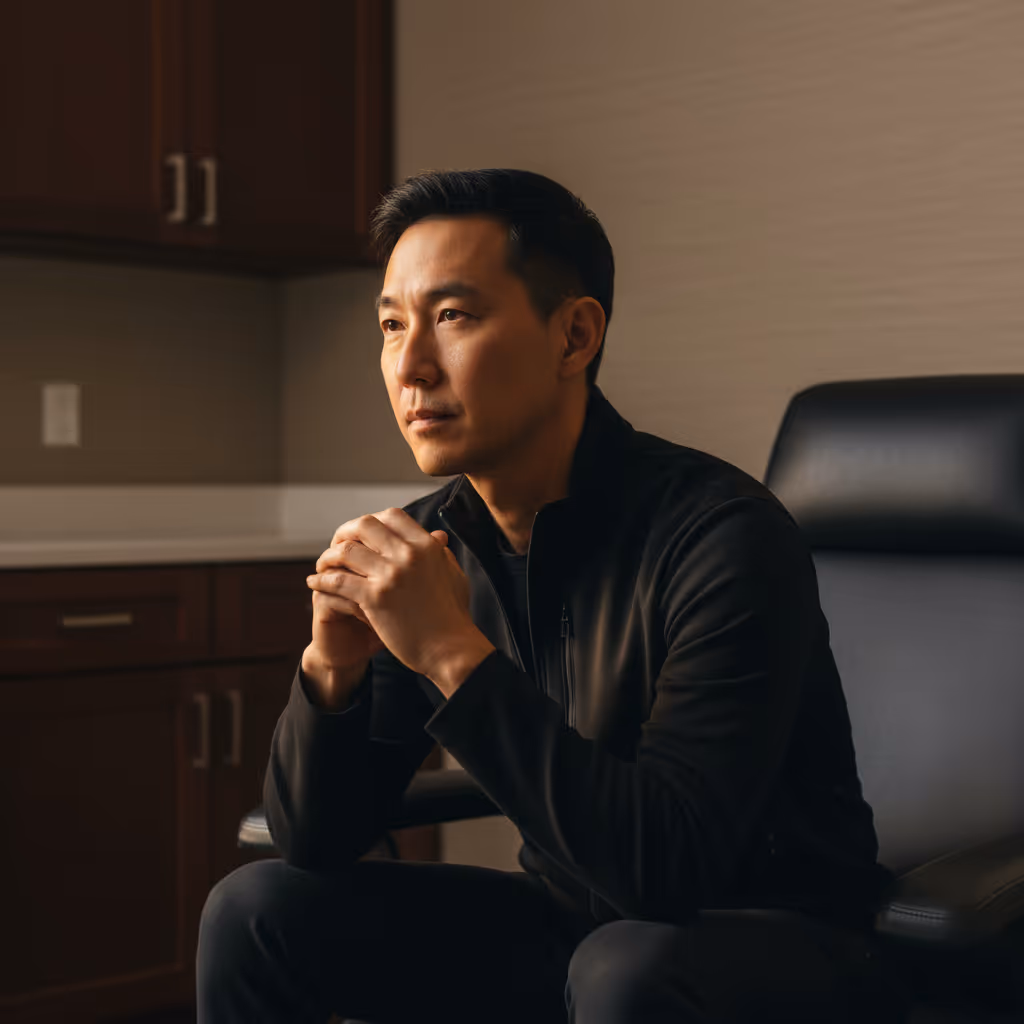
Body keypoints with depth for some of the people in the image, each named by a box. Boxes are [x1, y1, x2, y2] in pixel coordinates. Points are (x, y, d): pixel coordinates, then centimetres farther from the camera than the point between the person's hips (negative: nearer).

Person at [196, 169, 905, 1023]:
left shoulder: (722, 535, -22)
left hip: (777, 943, -5)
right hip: (569, 923, 6)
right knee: (255, 908, -4)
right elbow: (312, 840, -1)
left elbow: (673, 869, -30)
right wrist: (333, 665, -20)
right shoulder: (431, 542, -4)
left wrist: (455, 655, -32)